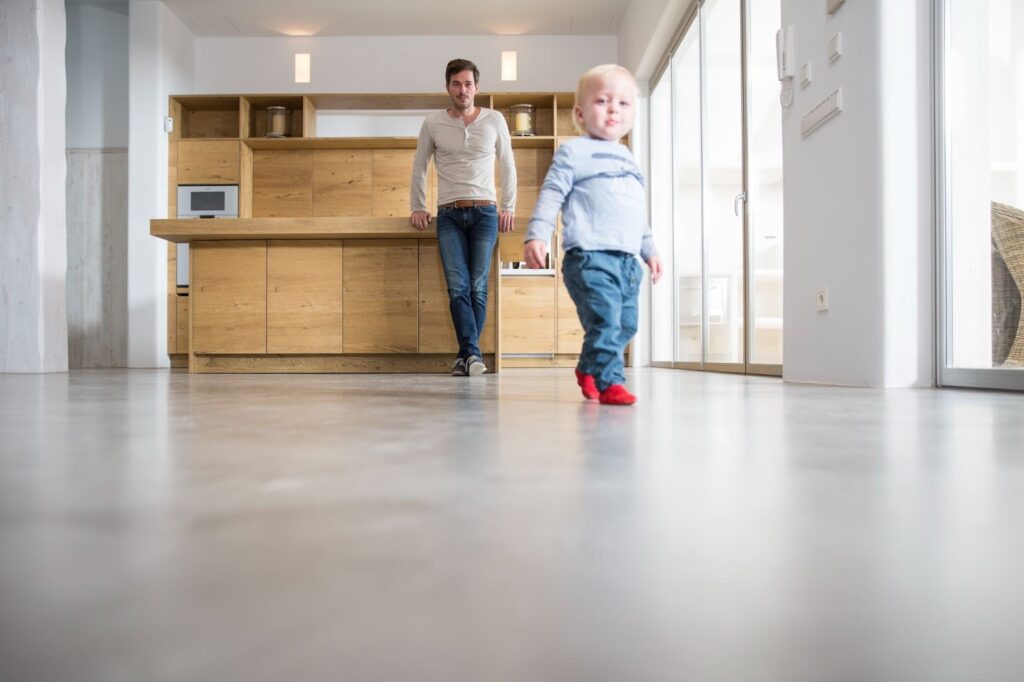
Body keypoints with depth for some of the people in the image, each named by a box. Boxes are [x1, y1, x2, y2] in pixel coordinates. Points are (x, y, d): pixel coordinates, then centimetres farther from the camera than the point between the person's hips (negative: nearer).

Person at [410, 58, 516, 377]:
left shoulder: (495, 120, 7)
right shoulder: (433, 123, 6)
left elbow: (507, 166, 13)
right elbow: (419, 168, 14)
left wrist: (509, 207, 7)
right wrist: (418, 207, 9)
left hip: (485, 213, 0)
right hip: (449, 216, 0)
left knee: (478, 288, -2)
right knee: (458, 288, -11)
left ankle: (465, 356, 6)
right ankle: (473, 354, -12)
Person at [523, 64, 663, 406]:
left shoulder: (628, 159, 24)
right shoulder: (574, 151, 2)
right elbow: (551, 194, -8)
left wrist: (649, 250, 30)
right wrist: (536, 235, -20)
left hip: (628, 260, 8)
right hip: (590, 255, -8)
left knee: (626, 325, 13)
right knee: (605, 320, -17)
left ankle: (588, 369, 32)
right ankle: (610, 383, -7)